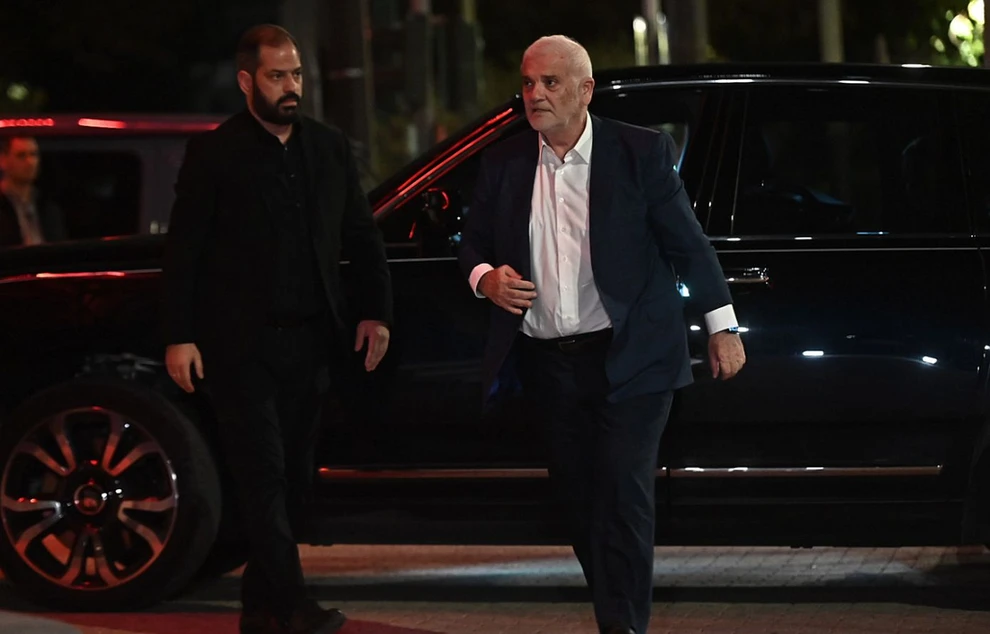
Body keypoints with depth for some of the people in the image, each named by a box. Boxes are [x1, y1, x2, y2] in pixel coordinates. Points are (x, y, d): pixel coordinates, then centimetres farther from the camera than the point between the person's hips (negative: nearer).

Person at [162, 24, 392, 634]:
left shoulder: (331, 147, 11)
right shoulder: (213, 153, -2)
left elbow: (364, 236, 17)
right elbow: (183, 251, -2)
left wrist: (376, 311, 6)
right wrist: (179, 337, -8)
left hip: (310, 340, 5)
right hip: (241, 345, -5)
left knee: (292, 477, 7)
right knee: (264, 475, -10)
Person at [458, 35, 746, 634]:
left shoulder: (641, 151, -5)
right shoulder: (504, 163, 5)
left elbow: (688, 241, -1)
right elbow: (474, 242, 15)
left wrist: (722, 325, -1)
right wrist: (486, 279, -8)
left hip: (628, 359, -4)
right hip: (550, 363, 4)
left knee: (624, 497, -10)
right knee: (581, 502, 9)